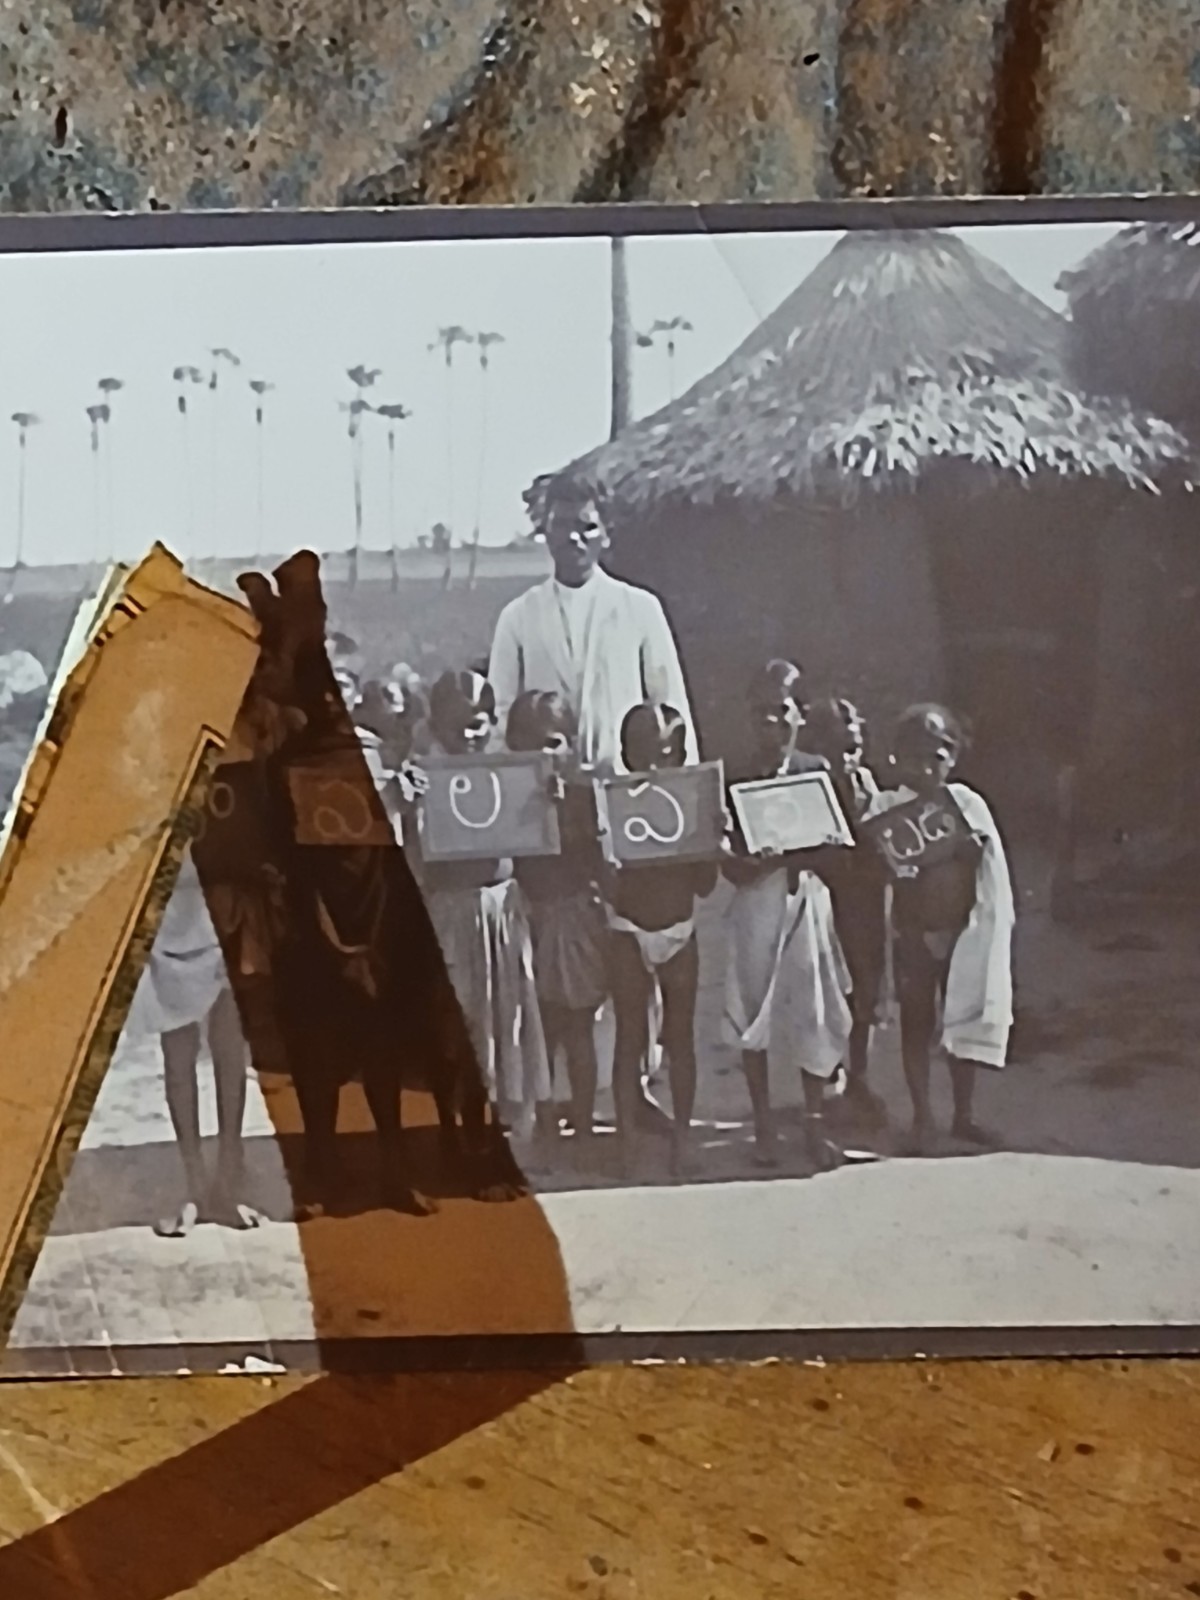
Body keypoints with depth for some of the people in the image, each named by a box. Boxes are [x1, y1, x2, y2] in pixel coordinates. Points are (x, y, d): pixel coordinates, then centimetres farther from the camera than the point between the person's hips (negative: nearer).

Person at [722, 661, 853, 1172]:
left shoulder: (817, 773, 2)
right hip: (756, 904, 1)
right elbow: (732, 865, -2)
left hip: (806, 899, 0)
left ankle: (816, 1122, 12)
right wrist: (771, 862, -20)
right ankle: (763, 1125, 15)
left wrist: (792, 857, -19)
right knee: (752, 1012, 3)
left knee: (812, 1009, 1)